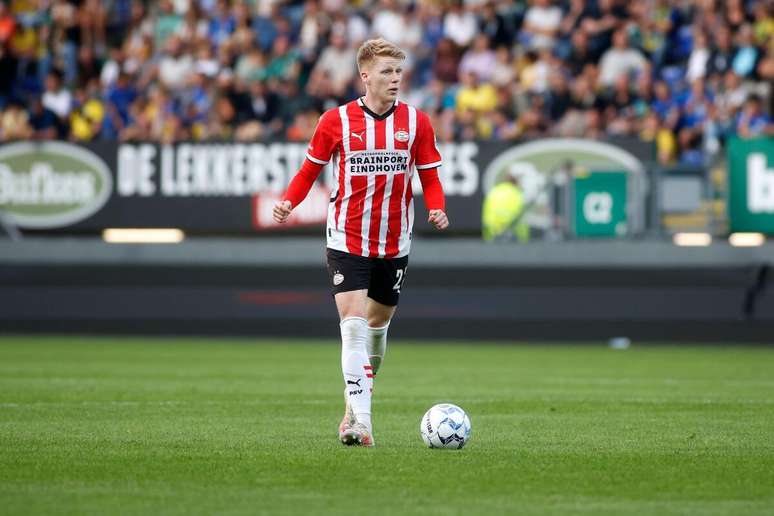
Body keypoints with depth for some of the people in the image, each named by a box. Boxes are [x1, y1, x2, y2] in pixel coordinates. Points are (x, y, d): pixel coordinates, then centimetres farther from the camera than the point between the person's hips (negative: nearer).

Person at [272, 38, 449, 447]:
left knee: (377, 328, 15)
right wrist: (288, 202, -11)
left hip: (394, 244, 3)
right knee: (353, 327, -15)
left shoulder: (416, 122, 0)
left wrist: (437, 209, -14)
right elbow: (310, 169, 6)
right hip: (347, 240, -3)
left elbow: (430, 178, 6)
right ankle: (361, 422, -19)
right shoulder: (336, 121, -4)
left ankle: (354, 405, 36)